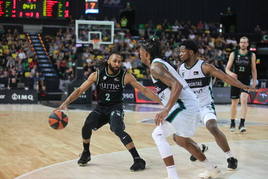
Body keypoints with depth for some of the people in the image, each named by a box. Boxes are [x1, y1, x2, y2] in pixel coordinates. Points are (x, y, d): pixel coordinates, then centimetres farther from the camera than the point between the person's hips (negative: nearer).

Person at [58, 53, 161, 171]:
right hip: (101, 107, 3)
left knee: (118, 131, -27)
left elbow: (143, 90, -11)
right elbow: (80, 90, -6)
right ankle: (86, 154, 12)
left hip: (115, 108, -3)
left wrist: (161, 101, -15)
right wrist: (66, 102, -16)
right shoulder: (97, 75, -10)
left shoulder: (125, 76, -14)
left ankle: (138, 160, -20)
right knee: (87, 126, -17)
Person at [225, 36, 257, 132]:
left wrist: (254, 81, 1)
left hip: (246, 82, -1)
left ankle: (242, 124, -26)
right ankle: (232, 123, 29)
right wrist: (230, 73, -24)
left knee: (244, 100, -23)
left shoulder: (252, 55, 1)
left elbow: (253, 69, 9)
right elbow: (227, 68, -2)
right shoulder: (234, 54, -1)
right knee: (234, 103, 10)